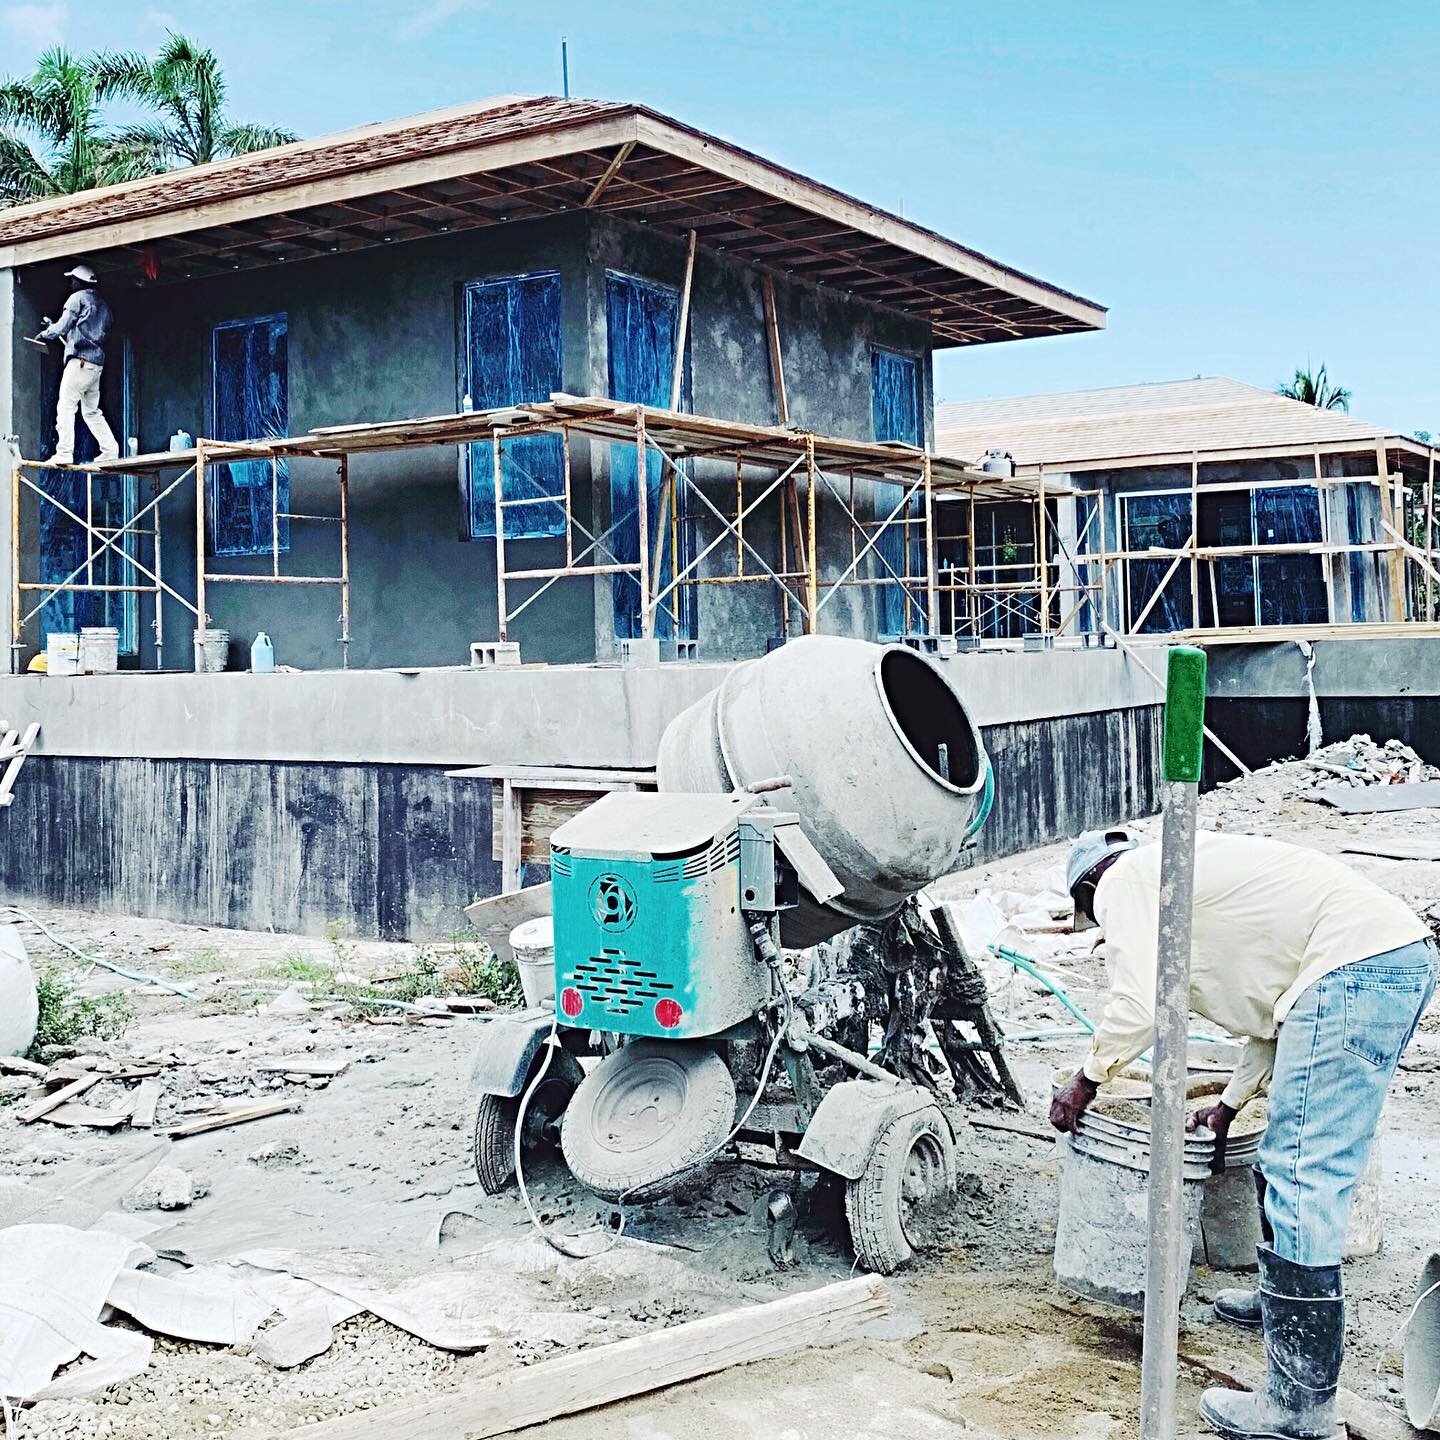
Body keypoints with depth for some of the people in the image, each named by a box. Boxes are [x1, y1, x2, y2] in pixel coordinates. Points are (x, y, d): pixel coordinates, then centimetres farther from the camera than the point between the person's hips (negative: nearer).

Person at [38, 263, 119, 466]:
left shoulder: (78, 298, -3)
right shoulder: (103, 305, 21)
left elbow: (61, 328, -6)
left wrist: (45, 334, 13)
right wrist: (52, 325, 31)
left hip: (80, 360, -8)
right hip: (98, 363, 8)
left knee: (66, 407, -9)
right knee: (92, 411, 15)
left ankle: (64, 454, -16)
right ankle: (110, 451, 8)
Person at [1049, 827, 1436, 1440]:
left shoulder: (1122, 883, 2)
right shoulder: (1181, 870, 30)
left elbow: (1140, 1006, -10)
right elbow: (1271, 999, 32)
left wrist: (1085, 1080, 6)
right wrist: (1229, 1104, 37)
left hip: (1351, 968, -10)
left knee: (1301, 1183, -8)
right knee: (1289, 1163, 25)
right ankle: (1282, 1299, 44)